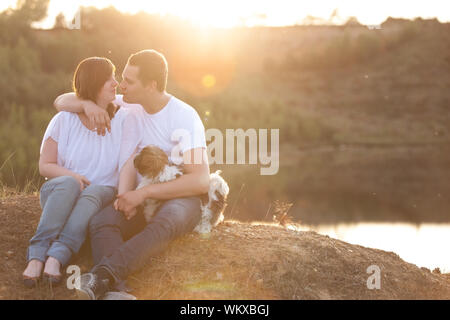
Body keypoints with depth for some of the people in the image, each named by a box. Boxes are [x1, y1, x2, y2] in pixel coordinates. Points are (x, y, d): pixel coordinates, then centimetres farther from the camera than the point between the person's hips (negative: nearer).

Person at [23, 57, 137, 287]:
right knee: (69, 183, -34)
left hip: (102, 193, 0)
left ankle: (57, 257, -49)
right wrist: (72, 176, -15)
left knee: (92, 194, -35)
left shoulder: (122, 119, 4)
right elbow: (45, 166, 5)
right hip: (58, 191, 0)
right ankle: (37, 256, -44)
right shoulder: (64, 120, 4)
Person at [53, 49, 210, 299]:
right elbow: (61, 102, 14)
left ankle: (103, 275, -57)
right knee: (101, 222, -30)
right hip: (142, 200, 4)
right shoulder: (128, 108, 9)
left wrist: (143, 193, -22)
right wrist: (87, 105, -10)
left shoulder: (185, 117, -8)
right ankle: (114, 288, -51)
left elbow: (201, 181, -17)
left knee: (163, 224, -41)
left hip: (181, 198, -4)